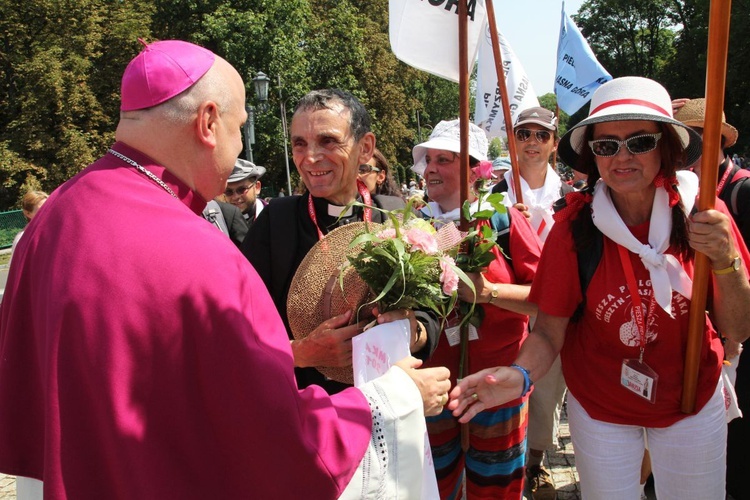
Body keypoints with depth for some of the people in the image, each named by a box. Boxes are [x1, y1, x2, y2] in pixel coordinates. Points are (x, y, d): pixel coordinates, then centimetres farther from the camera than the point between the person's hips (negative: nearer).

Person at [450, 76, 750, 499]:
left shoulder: (702, 214, -14)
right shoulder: (575, 225, -18)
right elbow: (550, 330, -15)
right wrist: (520, 376, -34)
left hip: (694, 401, 2)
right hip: (600, 410, -1)